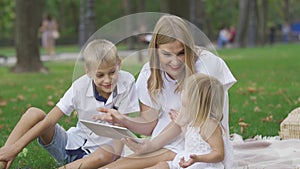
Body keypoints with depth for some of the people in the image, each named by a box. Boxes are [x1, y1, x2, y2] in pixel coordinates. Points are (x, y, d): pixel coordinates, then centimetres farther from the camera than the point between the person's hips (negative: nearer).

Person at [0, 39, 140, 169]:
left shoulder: (127, 82, -15)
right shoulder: (80, 87, -13)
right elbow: (50, 120, -14)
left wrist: (116, 154, -27)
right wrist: (15, 148, -20)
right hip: (71, 145, 2)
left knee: (108, 154, -39)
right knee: (34, 114, -17)